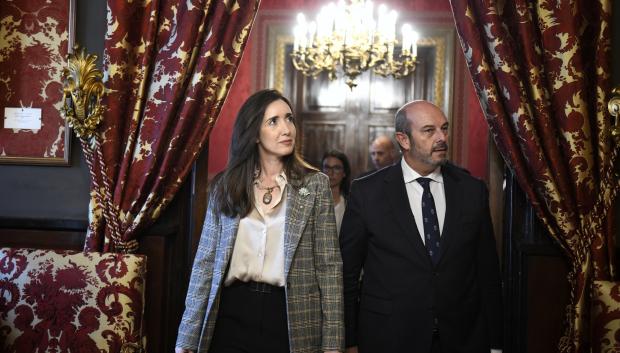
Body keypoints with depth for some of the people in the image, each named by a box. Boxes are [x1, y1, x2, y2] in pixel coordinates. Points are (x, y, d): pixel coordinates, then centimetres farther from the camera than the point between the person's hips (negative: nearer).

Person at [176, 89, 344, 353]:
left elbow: (329, 265, -2)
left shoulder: (315, 184, -1)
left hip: (290, 317, -1)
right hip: (231, 314, 1)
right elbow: (205, 261, 4)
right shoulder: (225, 186, 4)